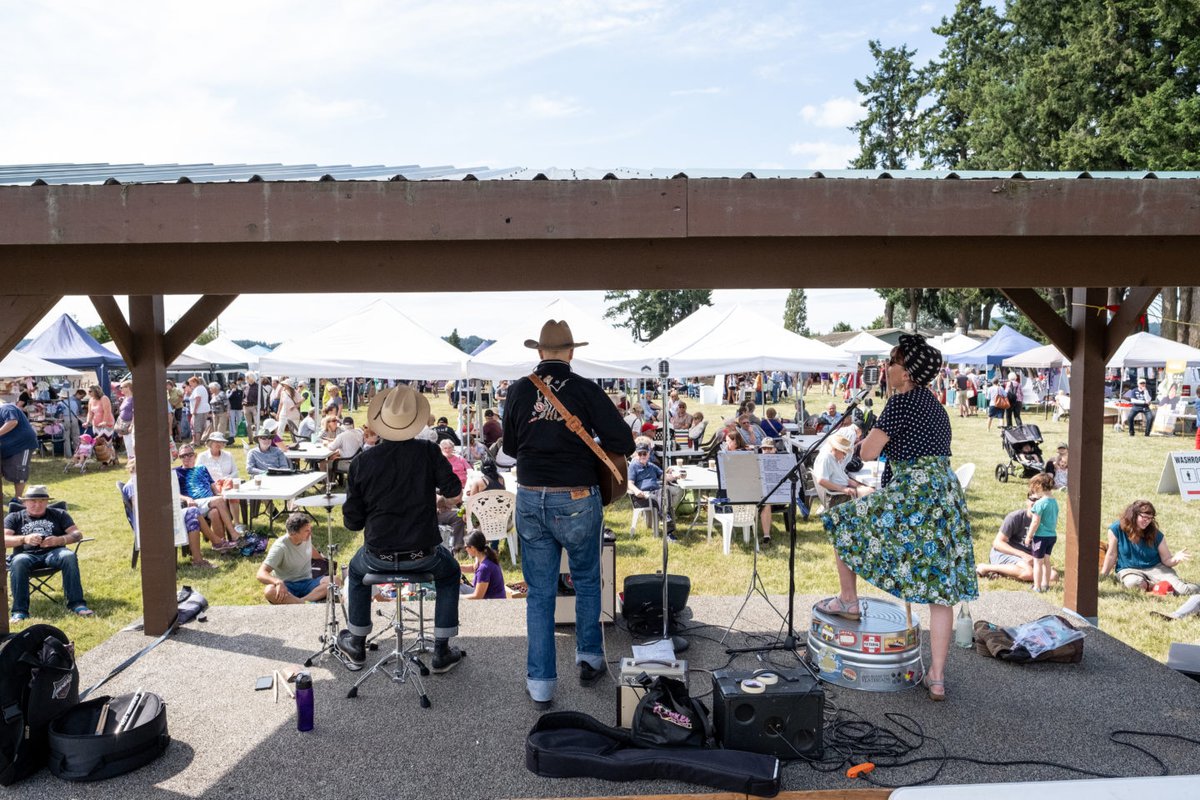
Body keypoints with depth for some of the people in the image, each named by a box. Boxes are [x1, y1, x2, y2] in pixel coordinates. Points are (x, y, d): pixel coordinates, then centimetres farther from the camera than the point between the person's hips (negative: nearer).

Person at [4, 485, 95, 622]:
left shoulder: (58, 514, 23)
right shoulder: (14, 518, 22)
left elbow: (77, 534, 10)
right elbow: (4, 539, 4)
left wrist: (59, 540, -12)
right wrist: (24, 539, -17)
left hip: (53, 553, 0)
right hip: (27, 554, 0)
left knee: (69, 556, -35)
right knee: (18, 562, -36)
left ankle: (76, 604, -37)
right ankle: (19, 611, -37)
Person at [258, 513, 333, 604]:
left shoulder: (307, 537, -1)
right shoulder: (280, 547, -18)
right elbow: (260, 574, -26)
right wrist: (278, 582, -44)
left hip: (307, 583, 5)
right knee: (269, 591, -39)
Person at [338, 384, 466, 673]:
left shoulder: (361, 463, -8)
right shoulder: (428, 451, -11)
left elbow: (352, 522, -4)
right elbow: (453, 490, -4)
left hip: (377, 557, 1)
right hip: (423, 556, -1)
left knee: (356, 571, 35)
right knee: (450, 573, 31)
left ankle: (357, 644, 46)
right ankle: (442, 652, 27)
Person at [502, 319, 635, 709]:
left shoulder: (518, 391, 1)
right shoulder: (586, 390, -8)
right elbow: (624, 443, -9)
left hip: (530, 500, 2)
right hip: (577, 501, -2)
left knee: (539, 593, 11)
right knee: (587, 582, 21)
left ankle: (540, 683, 16)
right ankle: (589, 656, 29)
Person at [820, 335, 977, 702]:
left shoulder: (902, 401, -11)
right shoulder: (935, 404, 17)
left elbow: (868, 452, -13)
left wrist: (867, 439, 8)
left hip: (912, 496, -9)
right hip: (947, 497, 9)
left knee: (843, 521, 14)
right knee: (940, 589, 7)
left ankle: (848, 600, 25)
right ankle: (937, 677, 12)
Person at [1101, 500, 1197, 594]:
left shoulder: (1156, 535, -3)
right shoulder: (1116, 529, -10)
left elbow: (1166, 560, -1)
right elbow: (1112, 555, -1)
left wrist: (1175, 559, -24)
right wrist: (1103, 576, 2)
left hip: (1155, 568, 2)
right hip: (1129, 570, -2)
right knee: (1134, 582, -36)